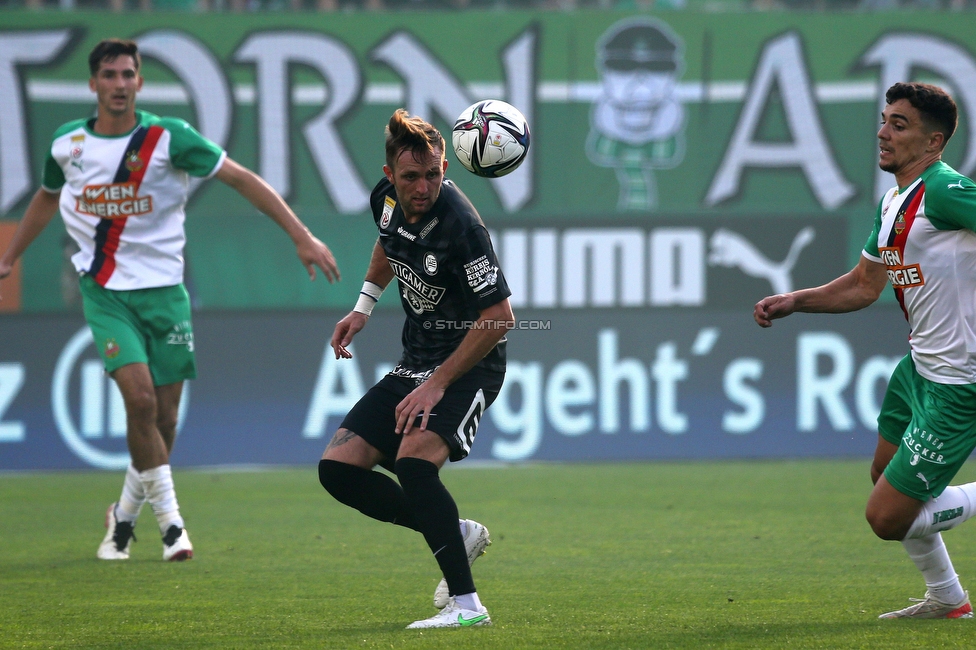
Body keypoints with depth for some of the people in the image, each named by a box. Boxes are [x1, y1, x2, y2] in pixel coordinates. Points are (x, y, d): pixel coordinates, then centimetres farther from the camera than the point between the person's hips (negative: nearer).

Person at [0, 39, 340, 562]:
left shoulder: (168, 138, -8)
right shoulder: (68, 143, 1)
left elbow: (242, 179, -7)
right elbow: (46, 198, 22)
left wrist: (301, 237, -12)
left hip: (163, 291, 0)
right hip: (106, 292, 0)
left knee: (164, 418, 2)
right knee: (139, 396, -20)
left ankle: (125, 515, 26)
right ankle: (169, 520, -11)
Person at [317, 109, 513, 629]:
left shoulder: (460, 226, -25)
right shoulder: (386, 200, -3)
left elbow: (499, 317, -23)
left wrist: (437, 384, -23)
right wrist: (364, 305, 17)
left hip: (469, 365, -8)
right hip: (415, 363, 8)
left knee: (414, 459, -31)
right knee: (338, 468, -3)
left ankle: (466, 605, -25)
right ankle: (457, 534, 11)